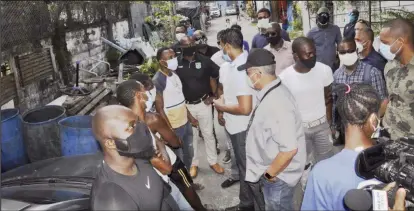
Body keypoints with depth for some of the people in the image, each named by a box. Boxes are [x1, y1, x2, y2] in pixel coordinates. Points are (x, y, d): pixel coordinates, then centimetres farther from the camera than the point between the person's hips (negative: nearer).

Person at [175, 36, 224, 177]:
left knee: (208, 134, 11)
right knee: (191, 136, 14)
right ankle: (194, 163, 28)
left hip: (203, 103, 0)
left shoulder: (204, 61, -8)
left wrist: (213, 96, -2)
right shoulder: (177, 64, -7)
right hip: (186, 105, 0)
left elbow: (216, 75, 2)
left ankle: (213, 162, 26)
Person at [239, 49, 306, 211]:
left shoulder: (276, 103, -31)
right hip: (269, 172, 9)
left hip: (277, 177, -9)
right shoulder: (272, 92, 0)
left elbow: (290, 149, -34)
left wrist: (269, 174, -19)